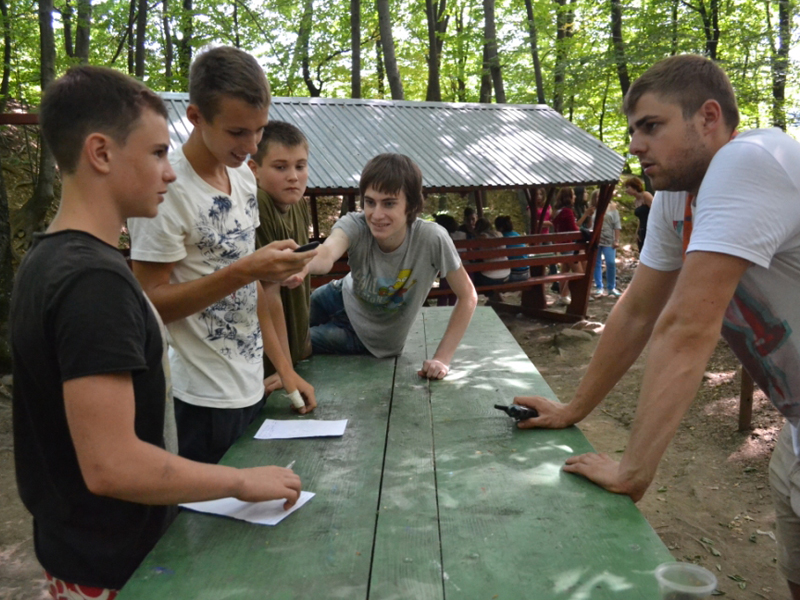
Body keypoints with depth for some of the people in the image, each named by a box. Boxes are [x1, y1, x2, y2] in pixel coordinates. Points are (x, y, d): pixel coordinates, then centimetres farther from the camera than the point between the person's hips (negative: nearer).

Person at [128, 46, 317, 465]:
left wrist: (284, 368, 8)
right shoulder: (167, 188, -17)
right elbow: (151, 301, -18)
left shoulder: (243, 177, 6)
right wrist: (244, 270, -26)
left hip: (252, 389, 7)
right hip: (202, 400, -7)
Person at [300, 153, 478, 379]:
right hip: (343, 298, 2)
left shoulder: (432, 239, -35)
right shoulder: (355, 226, -31)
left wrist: (442, 357, -27)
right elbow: (327, 254, -53)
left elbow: (467, 297, -23)